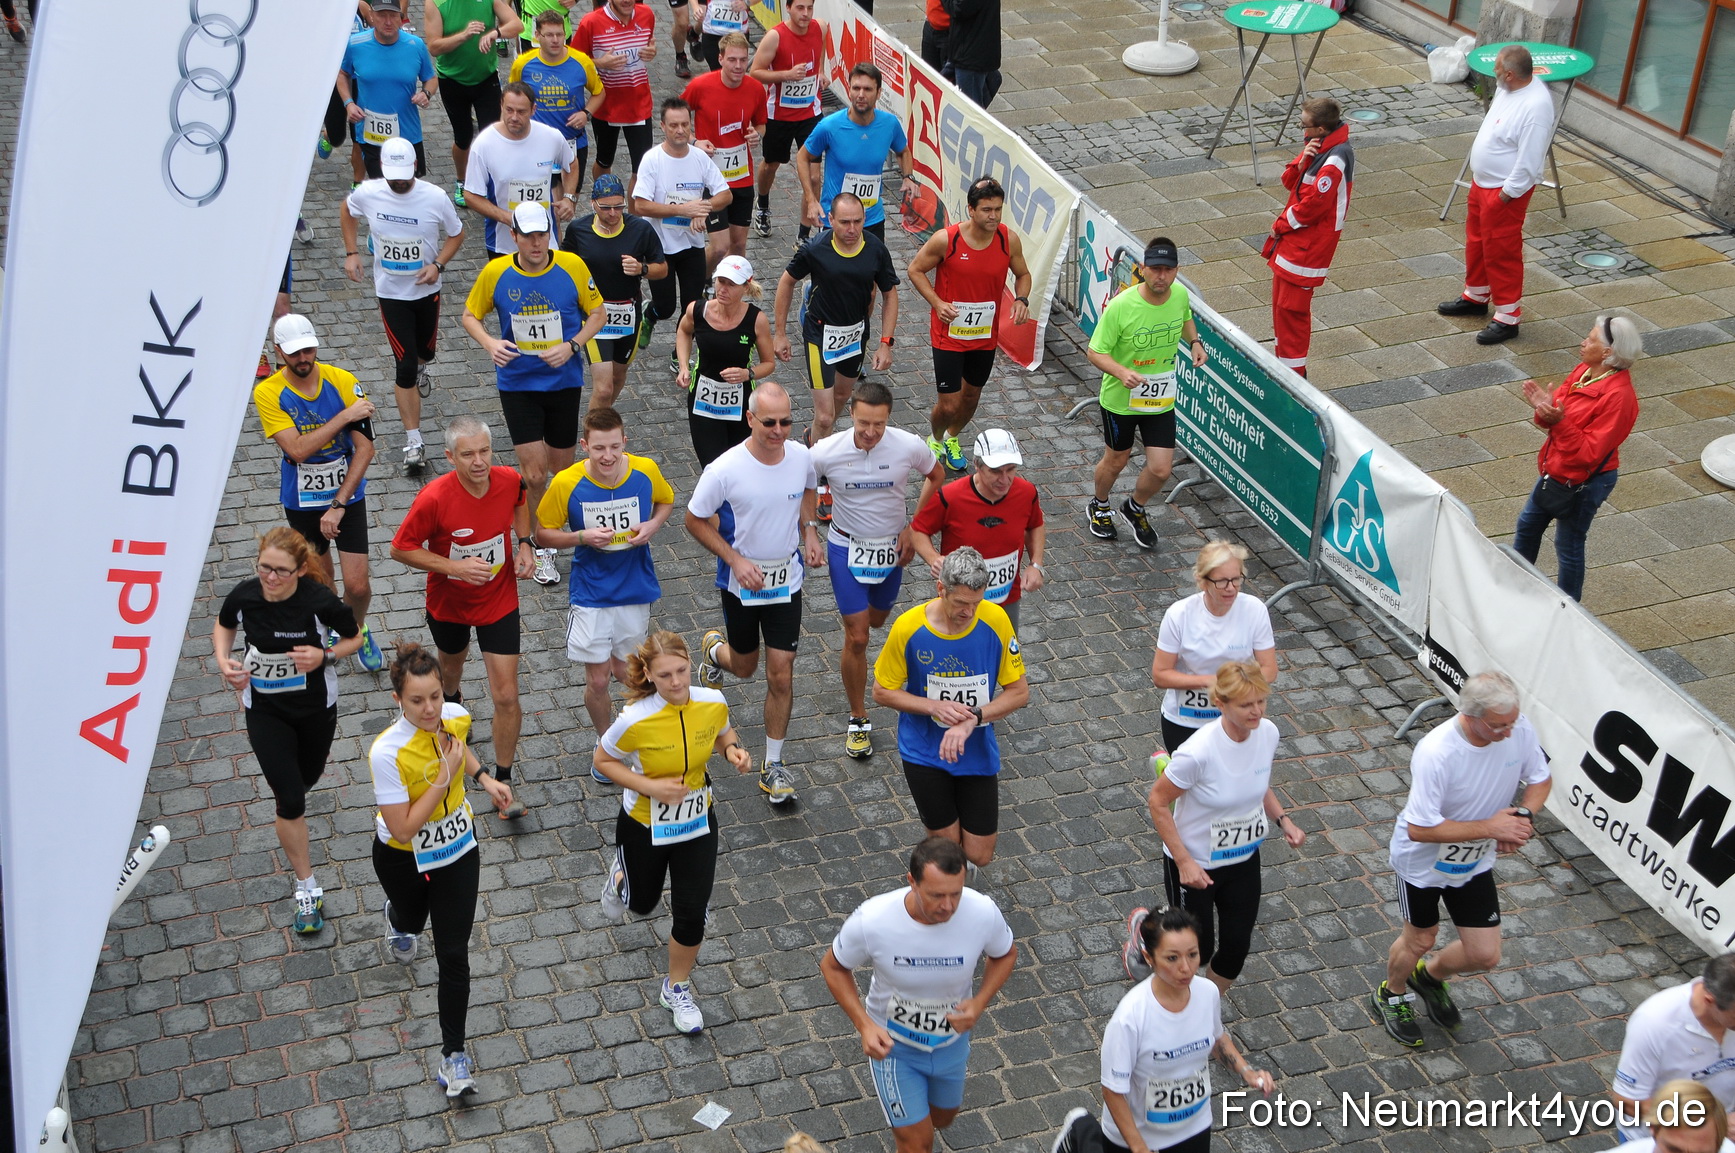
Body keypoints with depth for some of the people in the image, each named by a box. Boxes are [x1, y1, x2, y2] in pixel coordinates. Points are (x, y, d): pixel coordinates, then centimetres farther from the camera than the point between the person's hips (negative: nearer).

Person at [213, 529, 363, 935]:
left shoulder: (320, 601, -26)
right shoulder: (244, 596, -20)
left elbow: (354, 637, -8)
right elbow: (223, 626, 4)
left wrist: (325, 656, -26)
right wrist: (224, 660, -15)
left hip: (316, 705, 0)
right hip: (264, 710, 0)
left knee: (307, 777, 25)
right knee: (290, 801, -4)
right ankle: (306, 887, 13)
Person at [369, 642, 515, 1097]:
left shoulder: (456, 716, -18)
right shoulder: (387, 753, -35)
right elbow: (402, 829, -31)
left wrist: (484, 777, -2)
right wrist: (445, 777, -34)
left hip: (457, 849, 2)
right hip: (402, 858, -2)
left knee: (453, 954, 1)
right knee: (412, 919, 30)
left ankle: (454, 1053, 17)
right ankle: (398, 919, 70)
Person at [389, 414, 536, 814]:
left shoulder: (509, 480, -18)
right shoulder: (434, 499, -29)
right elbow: (400, 548, -19)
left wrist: (524, 543, -7)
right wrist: (455, 567, -30)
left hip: (498, 601, 1)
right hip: (449, 602, -1)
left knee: (506, 697, -5)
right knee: (452, 662, 30)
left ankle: (503, 785, 12)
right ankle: (450, 705, 68)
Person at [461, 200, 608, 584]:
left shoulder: (572, 266, -9)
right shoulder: (495, 272, -8)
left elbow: (597, 314, 2)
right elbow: (470, 314, 6)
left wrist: (571, 346, -15)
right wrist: (490, 343, -15)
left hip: (564, 380, 1)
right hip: (517, 383, -1)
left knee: (561, 469, 11)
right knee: (534, 472, -9)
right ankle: (543, 549, 12)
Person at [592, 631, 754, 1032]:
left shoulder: (713, 702, -18)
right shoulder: (636, 720, -30)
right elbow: (602, 760, -13)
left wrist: (734, 750, -17)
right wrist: (650, 786, -24)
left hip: (698, 822, 2)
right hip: (644, 826, -2)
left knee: (692, 915, 4)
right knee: (642, 903, 21)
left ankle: (677, 989, 31)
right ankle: (620, 876, 59)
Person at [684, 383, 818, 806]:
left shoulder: (802, 457, -11)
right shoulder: (725, 470, -23)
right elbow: (695, 521, -11)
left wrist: (810, 532, -2)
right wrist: (736, 560, -20)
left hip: (786, 578, 2)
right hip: (741, 581, -2)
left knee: (781, 674, 0)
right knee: (744, 666, 18)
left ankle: (773, 766, 16)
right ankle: (715, 647, 56)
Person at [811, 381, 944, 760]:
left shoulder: (910, 446, -20)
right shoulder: (826, 452, -23)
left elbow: (936, 476, 0)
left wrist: (914, 529, -4)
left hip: (892, 546, 2)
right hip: (846, 547, -2)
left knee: (876, 620, 24)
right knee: (857, 638, -5)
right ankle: (858, 720, 11)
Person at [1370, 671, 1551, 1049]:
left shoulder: (1519, 728, -21)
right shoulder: (1436, 754, -38)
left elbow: (1540, 780, -1)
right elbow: (1419, 829, -33)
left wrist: (1523, 817, -22)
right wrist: (1490, 827, -30)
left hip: (1475, 862, 5)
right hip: (1423, 860, -5)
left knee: (1485, 955, 9)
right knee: (1420, 940, 17)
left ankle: (1429, 975, 43)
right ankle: (1391, 995, 50)